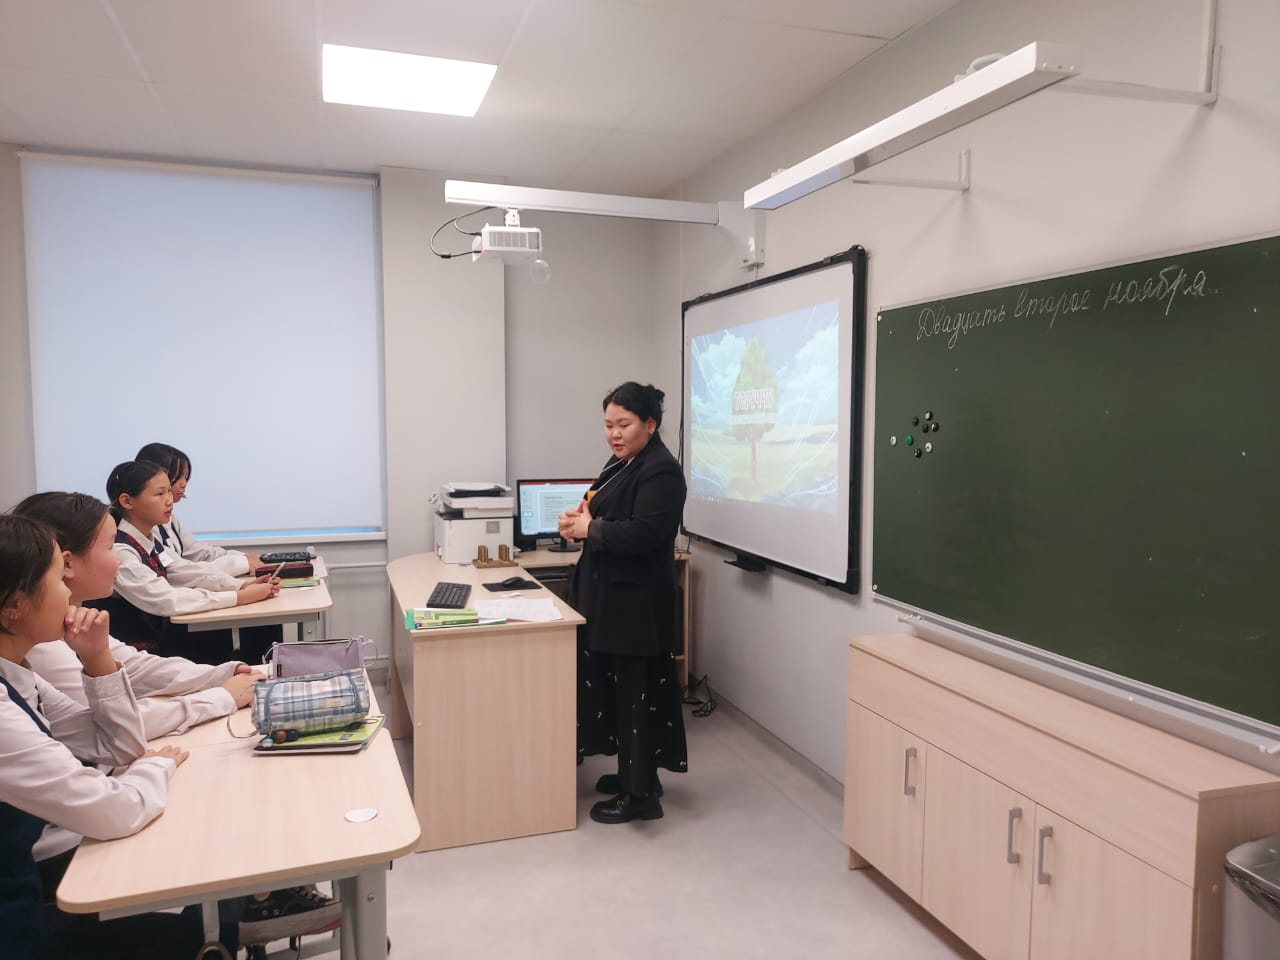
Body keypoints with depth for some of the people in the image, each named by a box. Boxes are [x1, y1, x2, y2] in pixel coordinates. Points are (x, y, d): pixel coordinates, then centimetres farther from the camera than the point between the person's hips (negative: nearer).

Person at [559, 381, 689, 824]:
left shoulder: (660, 471, -16)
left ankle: (641, 794, 10)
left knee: (636, 690, -2)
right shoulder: (621, 464, 14)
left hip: (636, 601, -10)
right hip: (611, 595, 10)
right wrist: (582, 517, -1)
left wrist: (589, 529, -15)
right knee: (614, 684, 16)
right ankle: (634, 771, 31)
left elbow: (643, 533, -26)